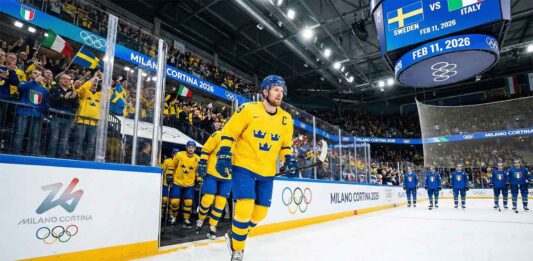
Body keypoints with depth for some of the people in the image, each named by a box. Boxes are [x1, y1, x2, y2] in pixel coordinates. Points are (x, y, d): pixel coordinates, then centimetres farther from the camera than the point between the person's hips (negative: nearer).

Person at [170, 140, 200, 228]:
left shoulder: (197, 159, -7)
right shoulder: (179, 155, -10)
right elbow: (172, 166, 5)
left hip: (189, 184, 1)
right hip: (177, 182, -1)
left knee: (188, 202, -3)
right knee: (174, 201, -4)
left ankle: (186, 220, 15)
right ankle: (173, 216, 24)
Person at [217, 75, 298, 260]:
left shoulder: (286, 119, 5)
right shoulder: (248, 109, -10)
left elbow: (285, 144, 15)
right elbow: (229, 132, -7)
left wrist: (289, 159, -1)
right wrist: (224, 154, -16)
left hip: (267, 172, 6)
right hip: (244, 166, -5)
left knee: (260, 212, 8)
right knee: (245, 208, -16)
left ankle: (235, 236, 37)